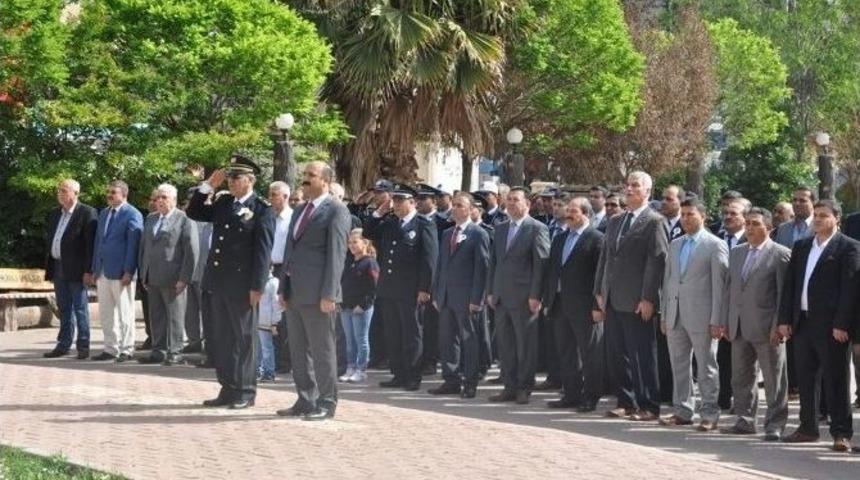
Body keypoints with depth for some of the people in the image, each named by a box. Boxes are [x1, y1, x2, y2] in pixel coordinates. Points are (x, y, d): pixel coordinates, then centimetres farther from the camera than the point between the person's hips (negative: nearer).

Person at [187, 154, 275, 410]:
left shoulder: (262, 210, -8)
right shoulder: (223, 202, 13)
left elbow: (263, 251, -11)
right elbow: (193, 212, 19)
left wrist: (257, 287, -16)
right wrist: (208, 185, 7)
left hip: (242, 285, -7)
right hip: (217, 283, 7)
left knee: (243, 339, 1)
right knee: (221, 339, 10)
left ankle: (245, 392, 8)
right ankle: (228, 389, 17)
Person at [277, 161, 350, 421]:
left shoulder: (336, 211, -6)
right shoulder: (300, 211, 19)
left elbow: (336, 253, -12)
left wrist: (329, 294, -18)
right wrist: (284, 288, 13)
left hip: (317, 293, -8)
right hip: (294, 292, 8)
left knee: (322, 349, -2)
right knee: (299, 350, 11)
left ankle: (326, 403, 5)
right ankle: (305, 401, 18)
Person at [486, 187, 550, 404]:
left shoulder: (537, 229, -5)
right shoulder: (500, 229, 16)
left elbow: (541, 264, -9)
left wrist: (535, 296, -14)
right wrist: (490, 292, 11)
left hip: (524, 298, -7)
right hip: (501, 297, 7)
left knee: (526, 345, -1)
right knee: (505, 345, 8)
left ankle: (524, 388, 5)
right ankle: (510, 387, 14)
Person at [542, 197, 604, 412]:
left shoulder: (596, 239, -7)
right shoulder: (559, 239, 15)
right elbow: (550, 271, 17)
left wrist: (597, 306, -17)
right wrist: (548, 301, 11)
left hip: (584, 307, -7)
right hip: (560, 305, 7)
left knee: (590, 355, 0)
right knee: (566, 353, 11)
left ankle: (590, 398, 6)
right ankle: (571, 395, 19)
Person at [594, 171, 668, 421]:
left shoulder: (654, 222, -6)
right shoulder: (615, 221, 17)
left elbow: (657, 260, -12)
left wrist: (648, 299, -17)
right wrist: (600, 291, 12)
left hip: (637, 303, -7)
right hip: (613, 300, 7)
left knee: (642, 356, -2)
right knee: (617, 355, 10)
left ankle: (648, 407, 3)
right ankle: (626, 402, 18)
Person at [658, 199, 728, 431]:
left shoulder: (715, 246, -4)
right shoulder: (675, 245, 15)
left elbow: (719, 285, -8)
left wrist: (716, 320, -13)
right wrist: (664, 314, 12)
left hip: (701, 316, -6)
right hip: (675, 316, 6)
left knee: (706, 367, 0)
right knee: (679, 365, 10)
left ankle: (710, 414, 5)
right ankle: (683, 411, 18)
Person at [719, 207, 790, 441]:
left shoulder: (781, 254, -5)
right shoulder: (736, 253, 14)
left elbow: (784, 294, -9)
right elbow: (728, 288, 17)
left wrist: (778, 326, -14)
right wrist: (725, 321, 10)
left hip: (766, 328, -6)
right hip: (739, 328, 6)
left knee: (774, 380, 0)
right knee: (741, 378, 12)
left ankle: (775, 425, 5)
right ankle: (745, 420, 22)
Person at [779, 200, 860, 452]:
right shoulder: (801, 247, 15)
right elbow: (790, 284, 14)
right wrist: (785, 319, 6)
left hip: (830, 326, -6)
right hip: (802, 322, 6)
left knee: (835, 381, -3)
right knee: (805, 379, 11)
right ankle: (808, 428, 21)